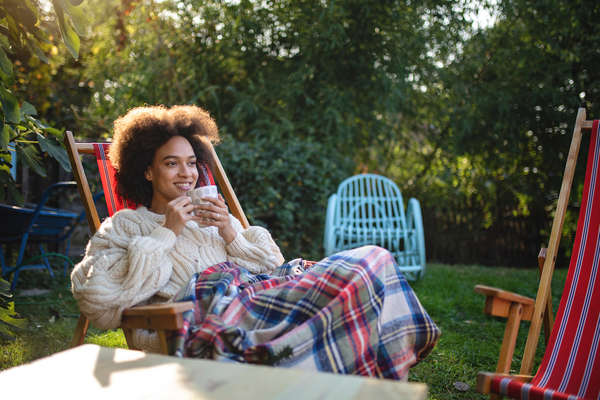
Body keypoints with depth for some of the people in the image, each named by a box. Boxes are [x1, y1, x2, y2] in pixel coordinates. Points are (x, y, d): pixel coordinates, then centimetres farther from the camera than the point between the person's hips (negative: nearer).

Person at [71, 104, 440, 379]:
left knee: (372, 261, -17)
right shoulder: (125, 226, 19)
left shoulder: (211, 213, 33)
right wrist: (167, 235, -1)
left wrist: (231, 233, 4)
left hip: (257, 289, 7)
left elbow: (272, 264, 22)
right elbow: (98, 293, -3)